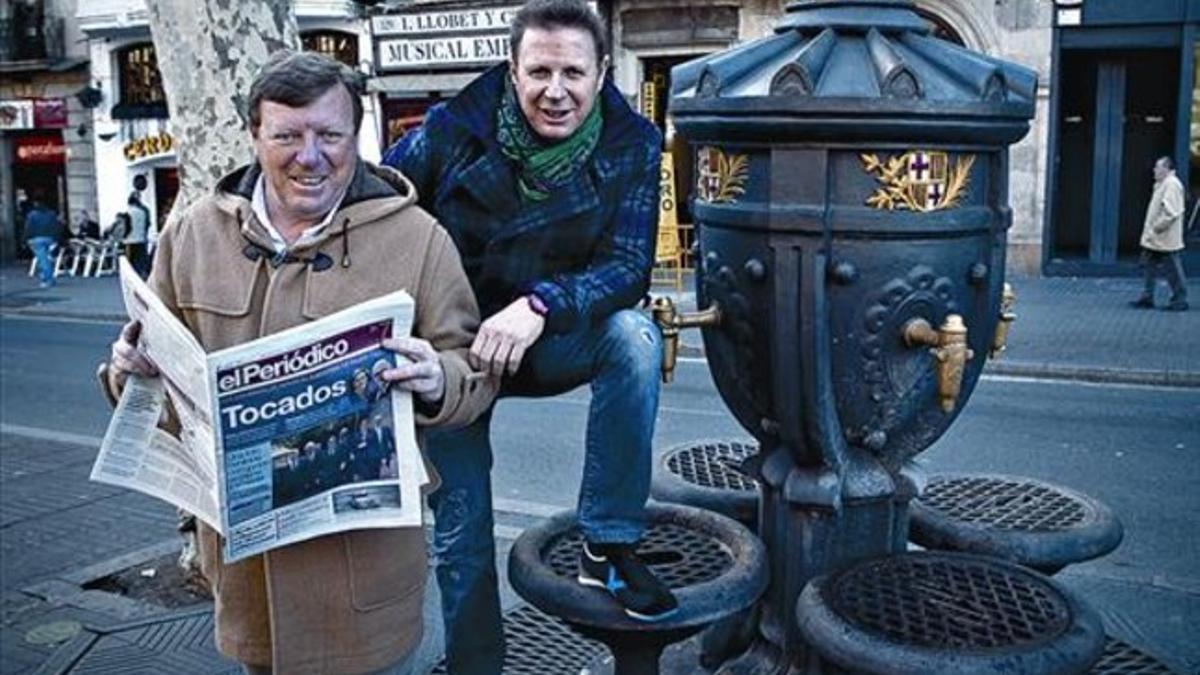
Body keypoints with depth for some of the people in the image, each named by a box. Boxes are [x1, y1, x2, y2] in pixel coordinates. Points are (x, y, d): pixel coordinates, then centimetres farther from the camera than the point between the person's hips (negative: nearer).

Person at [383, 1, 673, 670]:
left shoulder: (631, 144, -11)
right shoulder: (453, 128, -13)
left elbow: (629, 267, -18)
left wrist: (539, 305, -37)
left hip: (558, 342, 1)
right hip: (455, 347, 0)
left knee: (635, 336, -30)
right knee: (460, 523, 2)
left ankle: (610, 545, -17)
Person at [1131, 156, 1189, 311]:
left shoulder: (1172, 185, -17)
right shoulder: (1162, 184, 15)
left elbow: (1171, 212, -25)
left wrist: (1156, 227, -20)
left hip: (1166, 240, -11)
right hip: (1154, 240, 11)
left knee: (1173, 270, -1)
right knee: (1148, 265, 12)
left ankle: (1180, 300, 7)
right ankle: (1147, 298, 18)